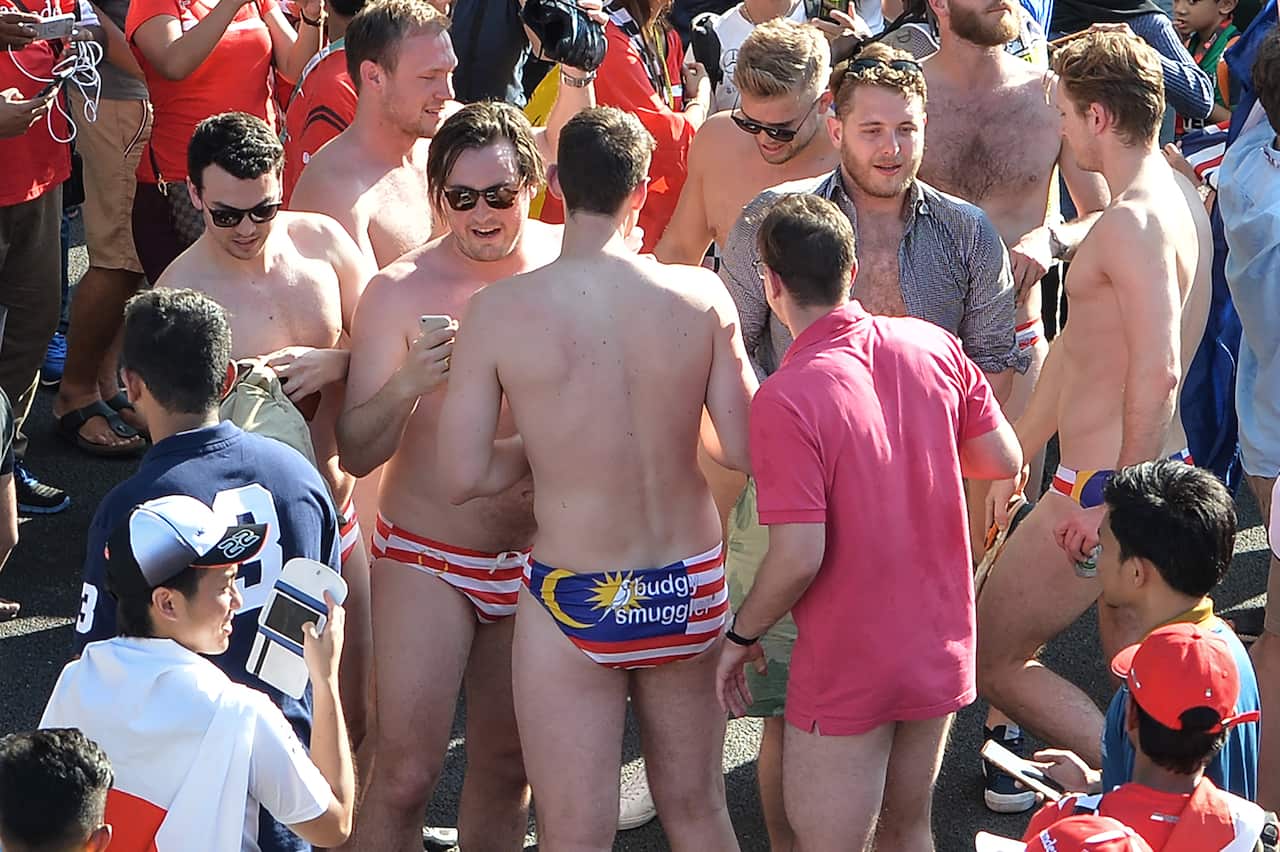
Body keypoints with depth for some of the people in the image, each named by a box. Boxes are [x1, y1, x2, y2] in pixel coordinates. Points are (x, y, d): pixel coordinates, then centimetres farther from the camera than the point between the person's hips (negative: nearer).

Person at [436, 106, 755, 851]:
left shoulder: (501, 311, -14)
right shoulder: (702, 297, -9)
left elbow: (462, 477, -13)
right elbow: (745, 449, -5)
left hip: (577, 601, -3)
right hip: (690, 589, 3)